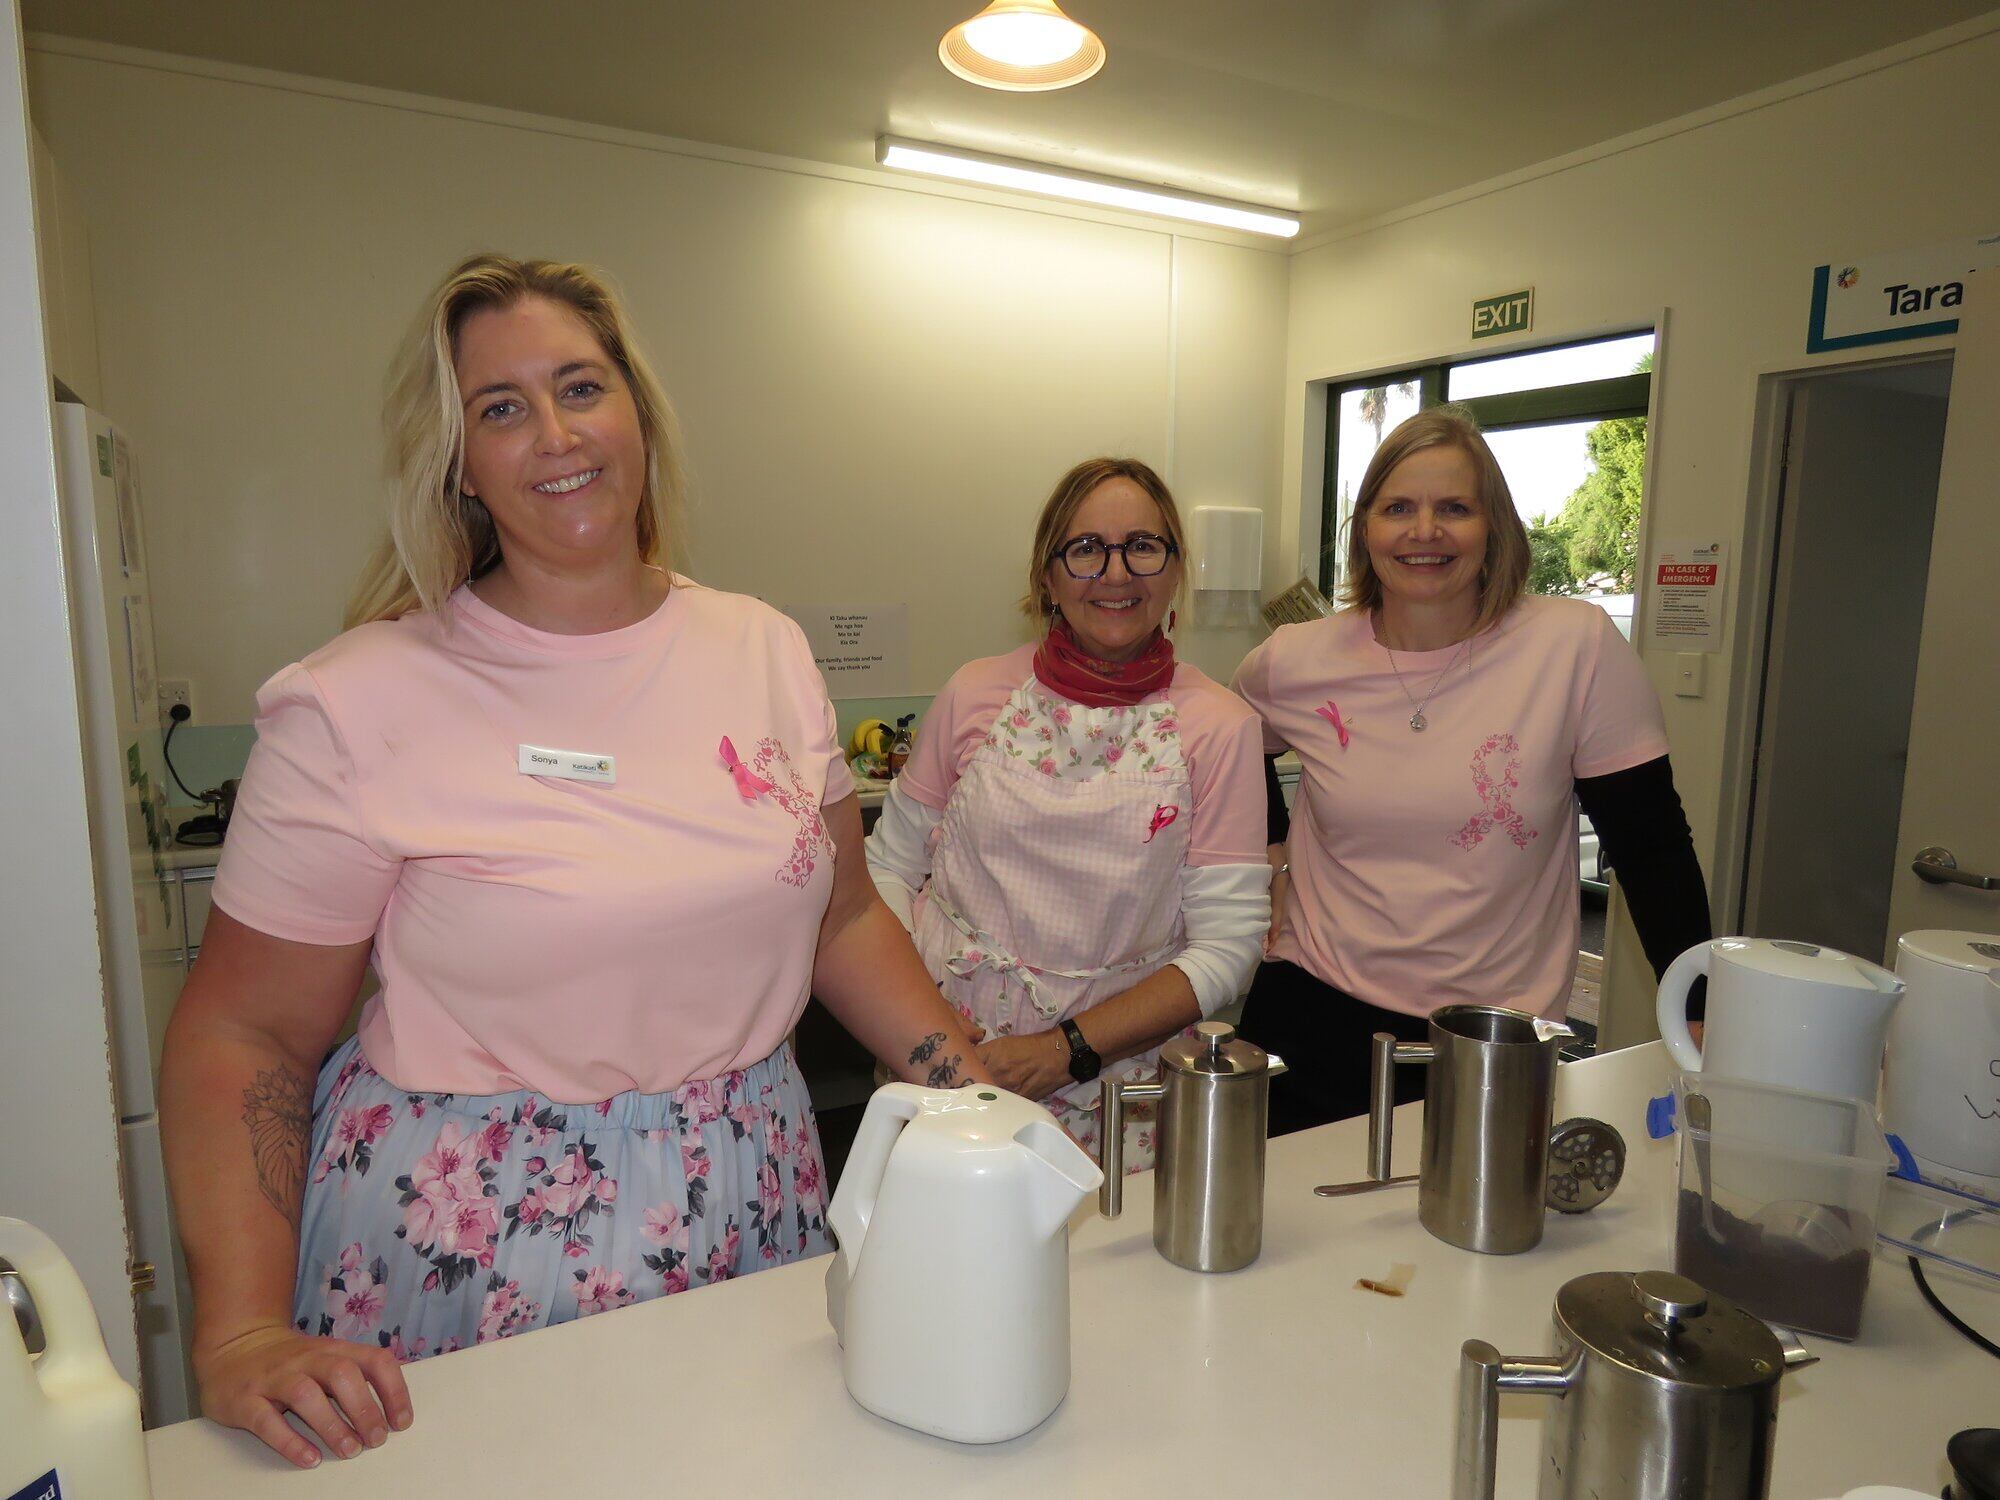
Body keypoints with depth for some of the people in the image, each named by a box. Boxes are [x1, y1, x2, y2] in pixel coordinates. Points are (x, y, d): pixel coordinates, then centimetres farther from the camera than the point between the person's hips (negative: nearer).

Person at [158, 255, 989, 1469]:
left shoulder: (766, 652, -1)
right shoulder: (358, 705, -12)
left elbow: (844, 921, 5)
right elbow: (244, 1033, -7)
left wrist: (987, 1100, -3)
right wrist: (242, 1338, -16)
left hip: (750, 1209, 4)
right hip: (469, 1244, -3)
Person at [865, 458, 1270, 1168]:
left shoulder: (1220, 727, -5)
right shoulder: (975, 693, 0)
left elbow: (1227, 945, -7)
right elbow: (889, 864, 6)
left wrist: (1067, 1049, -16)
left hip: (1105, 1091, -1)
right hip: (941, 1062, 1)